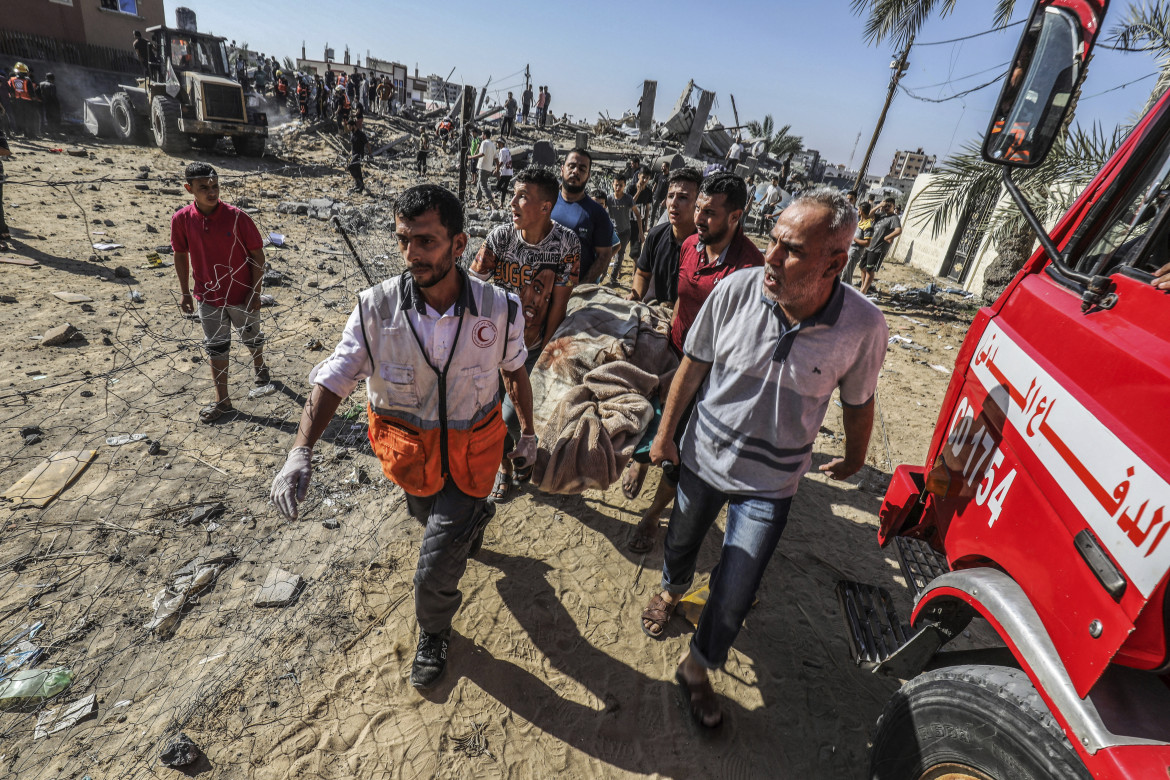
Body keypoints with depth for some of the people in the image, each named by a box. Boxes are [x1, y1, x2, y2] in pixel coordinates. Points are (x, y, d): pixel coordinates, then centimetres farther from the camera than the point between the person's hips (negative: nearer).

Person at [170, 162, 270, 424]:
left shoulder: (236, 217, -17)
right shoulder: (181, 219, -9)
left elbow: (257, 255, -10)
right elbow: (181, 256, 5)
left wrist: (255, 292, -11)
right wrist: (185, 292, 7)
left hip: (242, 294, -2)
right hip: (208, 296, 2)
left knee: (251, 338, 17)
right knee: (215, 348, 9)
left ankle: (259, 366, 51)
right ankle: (222, 401, 20)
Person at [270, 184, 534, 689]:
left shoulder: (499, 310, -18)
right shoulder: (377, 309, -19)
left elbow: (515, 372, -1)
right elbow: (333, 379, -14)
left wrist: (528, 433, 10)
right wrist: (300, 450, -27)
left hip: (470, 453, -2)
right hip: (409, 452, 2)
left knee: (435, 569, 0)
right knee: (431, 519, 31)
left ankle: (434, 634, 35)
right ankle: (471, 520, 69)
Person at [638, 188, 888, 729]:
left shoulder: (863, 327, -22)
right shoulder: (736, 290, -22)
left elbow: (858, 403, -2)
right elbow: (693, 366, -7)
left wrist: (853, 459, 14)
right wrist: (665, 433, 1)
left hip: (769, 482, -1)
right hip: (701, 456, 2)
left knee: (734, 595, 6)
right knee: (680, 544, 26)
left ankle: (696, 668, 37)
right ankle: (672, 590, 63)